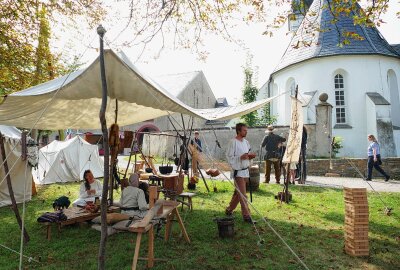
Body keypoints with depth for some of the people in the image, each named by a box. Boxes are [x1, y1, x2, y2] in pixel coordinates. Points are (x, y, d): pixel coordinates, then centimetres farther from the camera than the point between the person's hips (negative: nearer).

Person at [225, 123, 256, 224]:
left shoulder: (246, 142, 10)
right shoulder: (233, 142, -14)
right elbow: (229, 157, -15)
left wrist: (250, 156, -1)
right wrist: (241, 157, -26)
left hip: (245, 170, 8)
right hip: (238, 171, -8)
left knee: (238, 193, 18)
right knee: (242, 195, -4)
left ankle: (229, 210, 33)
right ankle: (246, 216, 4)